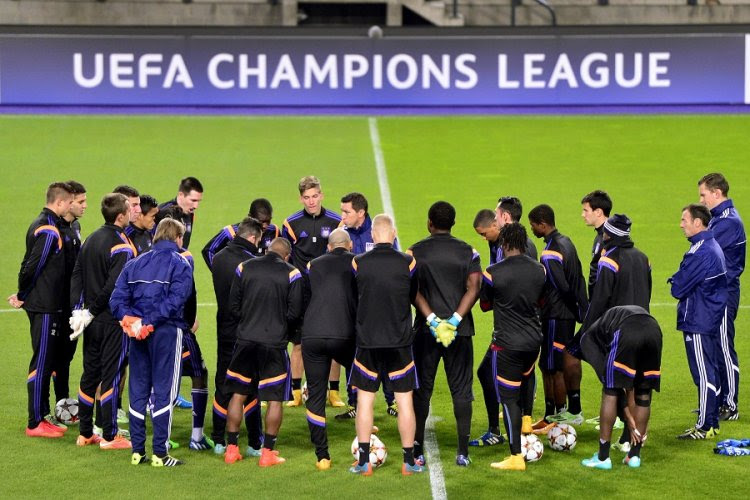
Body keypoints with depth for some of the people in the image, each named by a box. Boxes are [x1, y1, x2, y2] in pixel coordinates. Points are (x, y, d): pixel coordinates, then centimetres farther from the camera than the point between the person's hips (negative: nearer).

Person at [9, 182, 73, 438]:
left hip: (45, 305, 10)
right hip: (45, 307, -10)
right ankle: (35, 424, -1)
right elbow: (32, 266, -19)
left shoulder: (40, 225, 13)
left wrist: (23, 294, 14)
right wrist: (23, 296, -7)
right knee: (41, 363, -5)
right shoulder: (49, 231, -18)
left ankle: (41, 416, 22)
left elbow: (29, 264, 16)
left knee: (45, 362, 15)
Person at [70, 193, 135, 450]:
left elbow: (76, 275, 5)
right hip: (113, 321, -8)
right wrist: (92, 312, -12)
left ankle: (85, 433, 20)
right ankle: (109, 436, 3)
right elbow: (113, 286, -22)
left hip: (93, 321, 8)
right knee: (111, 375, -1)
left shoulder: (91, 239, 9)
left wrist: (78, 309, 0)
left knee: (90, 375, 13)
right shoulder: (122, 247, -17)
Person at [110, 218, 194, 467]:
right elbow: (175, 299, -18)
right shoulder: (180, 264, -3)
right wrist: (149, 321, -18)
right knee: (163, 391, -1)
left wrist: (132, 320, -5)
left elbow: (117, 299, 4)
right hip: (167, 332, -5)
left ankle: (137, 451, 13)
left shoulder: (135, 263, 14)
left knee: (138, 392, 11)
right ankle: (160, 453, -2)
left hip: (138, 334, 5)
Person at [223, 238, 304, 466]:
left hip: (245, 340, 3)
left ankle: (231, 448, 13)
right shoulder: (291, 273, -4)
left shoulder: (245, 267, 4)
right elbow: (295, 312, -5)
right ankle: (268, 452, 4)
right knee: (275, 399, 5)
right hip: (274, 342, -3)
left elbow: (233, 305, 6)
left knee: (238, 395, 12)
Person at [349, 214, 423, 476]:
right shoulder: (408, 263, -6)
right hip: (400, 341, 0)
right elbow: (417, 299, 7)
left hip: (367, 341, 0)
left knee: (365, 400, 8)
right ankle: (409, 460, 9)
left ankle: (363, 461, 7)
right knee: (404, 400, 7)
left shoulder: (358, 263, -6)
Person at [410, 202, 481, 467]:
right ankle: (463, 452, 1)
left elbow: (413, 291, -9)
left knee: (421, 389, 8)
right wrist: (455, 320, -12)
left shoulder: (415, 252, 1)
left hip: (425, 329, 0)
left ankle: (417, 450, 9)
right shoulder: (468, 252, 3)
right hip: (460, 331, 0)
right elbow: (474, 288, -7)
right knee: (461, 389, 4)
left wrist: (432, 319, -12)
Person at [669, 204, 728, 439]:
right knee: (709, 373, 15)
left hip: (698, 323, -10)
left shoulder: (701, 253, -21)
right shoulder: (713, 247, 12)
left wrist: (676, 282, 1)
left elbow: (679, 289, -18)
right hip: (711, 320, 10)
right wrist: (680, 282, 2)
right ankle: (711, 422, 21)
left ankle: (705, 427, -1)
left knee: (704, 374, -5)